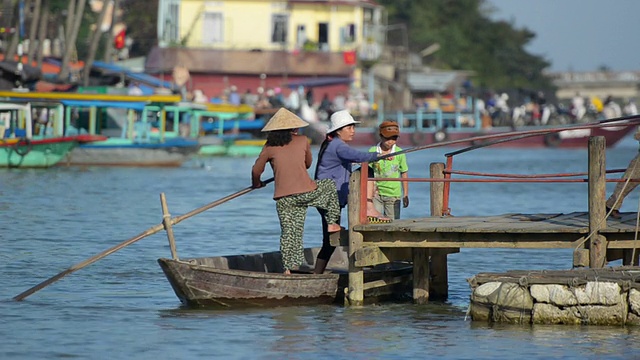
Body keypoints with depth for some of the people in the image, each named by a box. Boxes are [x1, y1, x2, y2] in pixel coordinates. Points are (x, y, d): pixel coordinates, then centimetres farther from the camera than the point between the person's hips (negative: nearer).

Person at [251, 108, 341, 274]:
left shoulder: (270, 147, 5)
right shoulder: (302, 141, 5)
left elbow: (256, 170, 12)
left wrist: (256, 184, 33)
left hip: (283, 197, 1)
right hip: (306, 192, -1)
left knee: (288, 232, 8)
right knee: (330, 185, 25)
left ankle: (288, 268, 5)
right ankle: (332, 223, 21)